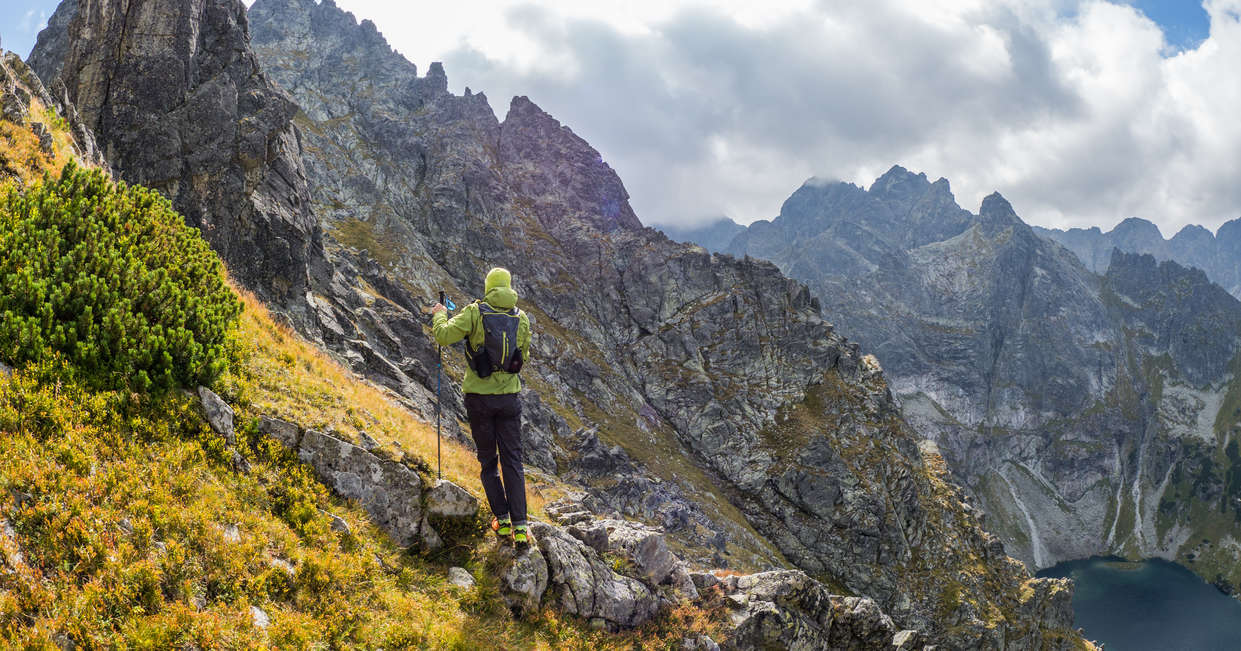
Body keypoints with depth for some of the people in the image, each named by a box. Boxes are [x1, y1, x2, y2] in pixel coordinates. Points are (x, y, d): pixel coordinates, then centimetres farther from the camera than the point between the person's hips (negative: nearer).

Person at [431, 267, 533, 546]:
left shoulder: (475, 312, -8)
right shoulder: (522, 318, 2)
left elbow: (444, 336, -15)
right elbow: (524, 357, 10)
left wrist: (439, 315, 4)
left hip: (479, 397, -2)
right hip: (509, 397, 2)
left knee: (488, 461, 13)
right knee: (512, 462, 6)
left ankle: (502, 521, 12)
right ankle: (520, 528, 0)